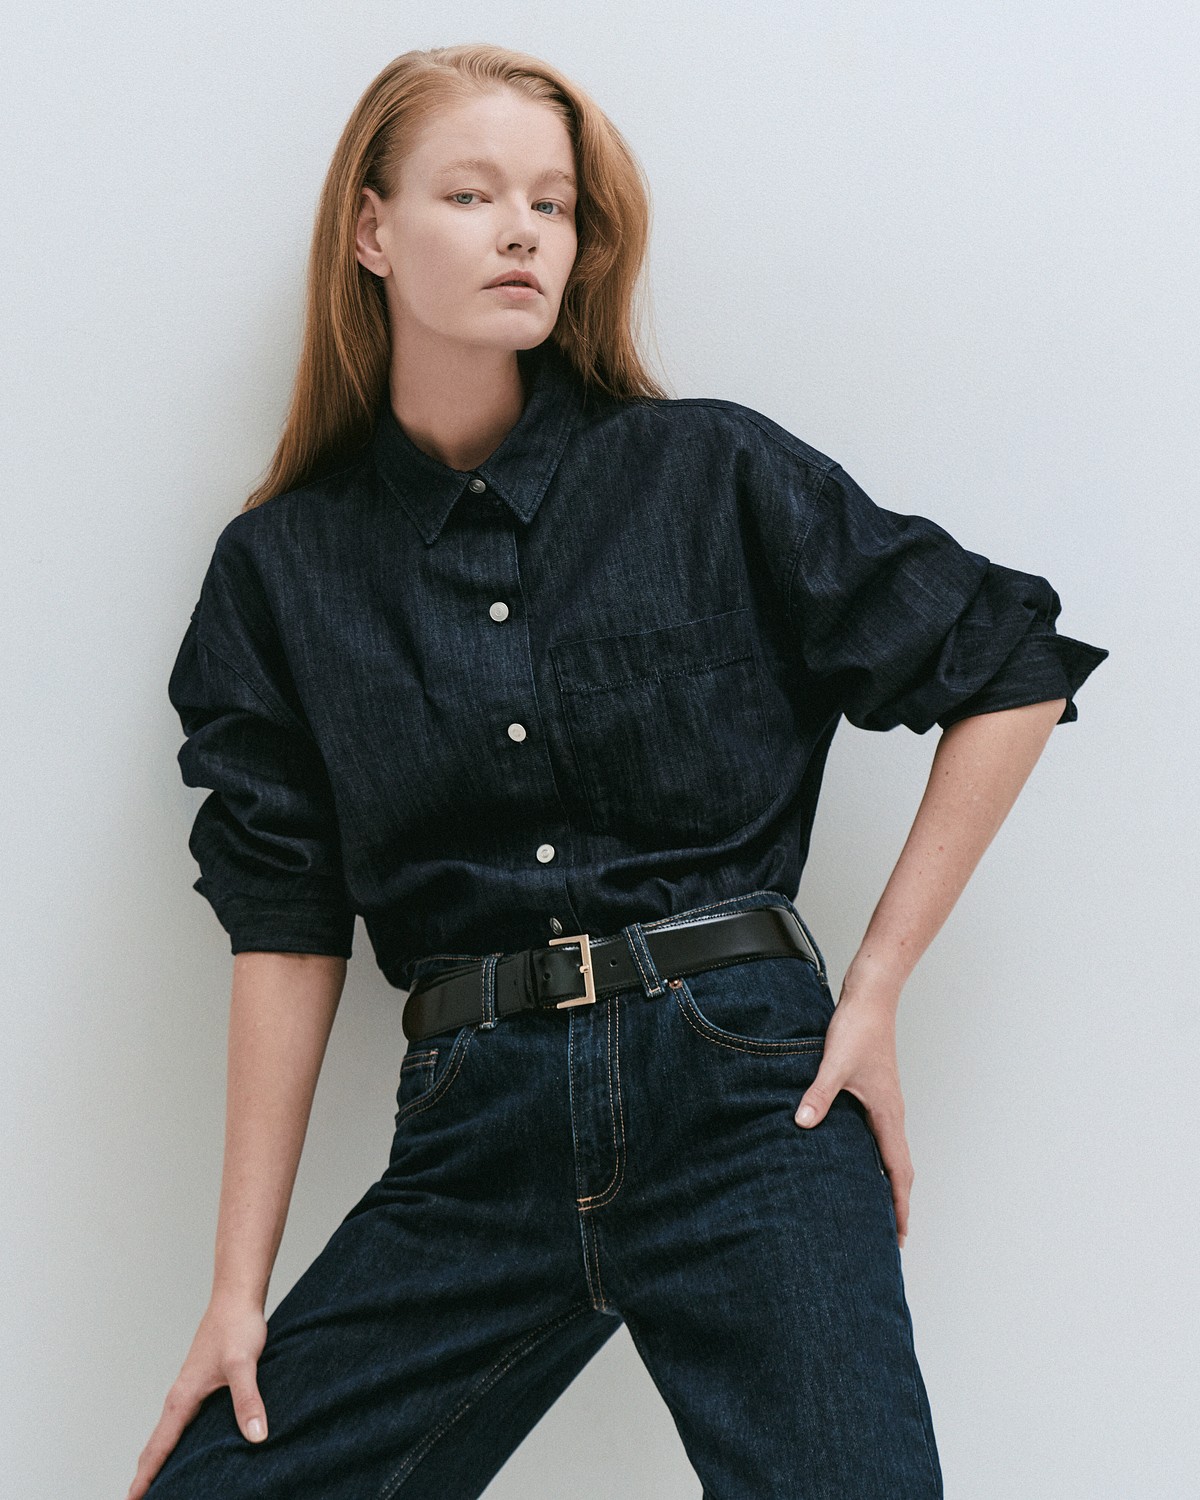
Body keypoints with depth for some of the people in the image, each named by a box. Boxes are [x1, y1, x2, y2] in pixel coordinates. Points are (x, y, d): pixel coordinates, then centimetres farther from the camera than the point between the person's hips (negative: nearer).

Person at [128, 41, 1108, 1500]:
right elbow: (284, 926, 5)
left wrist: (875, 990, 0)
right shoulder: (283, 565, 7)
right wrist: (240, 1287, 3)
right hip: (475, 1130, 2)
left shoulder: (713, 476, 2)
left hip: (748, 1094, -1)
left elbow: (1014, 665, 6)